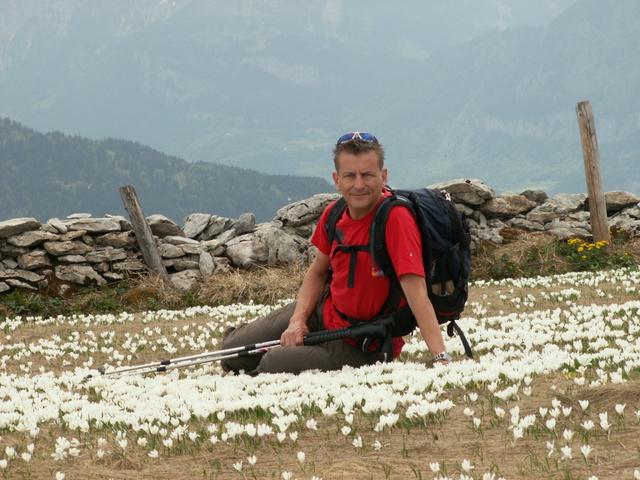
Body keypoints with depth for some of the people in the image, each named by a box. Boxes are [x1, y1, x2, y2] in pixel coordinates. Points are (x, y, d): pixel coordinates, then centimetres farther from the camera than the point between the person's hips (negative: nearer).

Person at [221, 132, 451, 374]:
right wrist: (298, 320, -7)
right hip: (324, 312, 6)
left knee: (272, 364, -19)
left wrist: (441, 357, -43)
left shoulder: (395, 218, -29)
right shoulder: (334, 215, -7)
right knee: (233, 354, 3)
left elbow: (415, 291, -35)